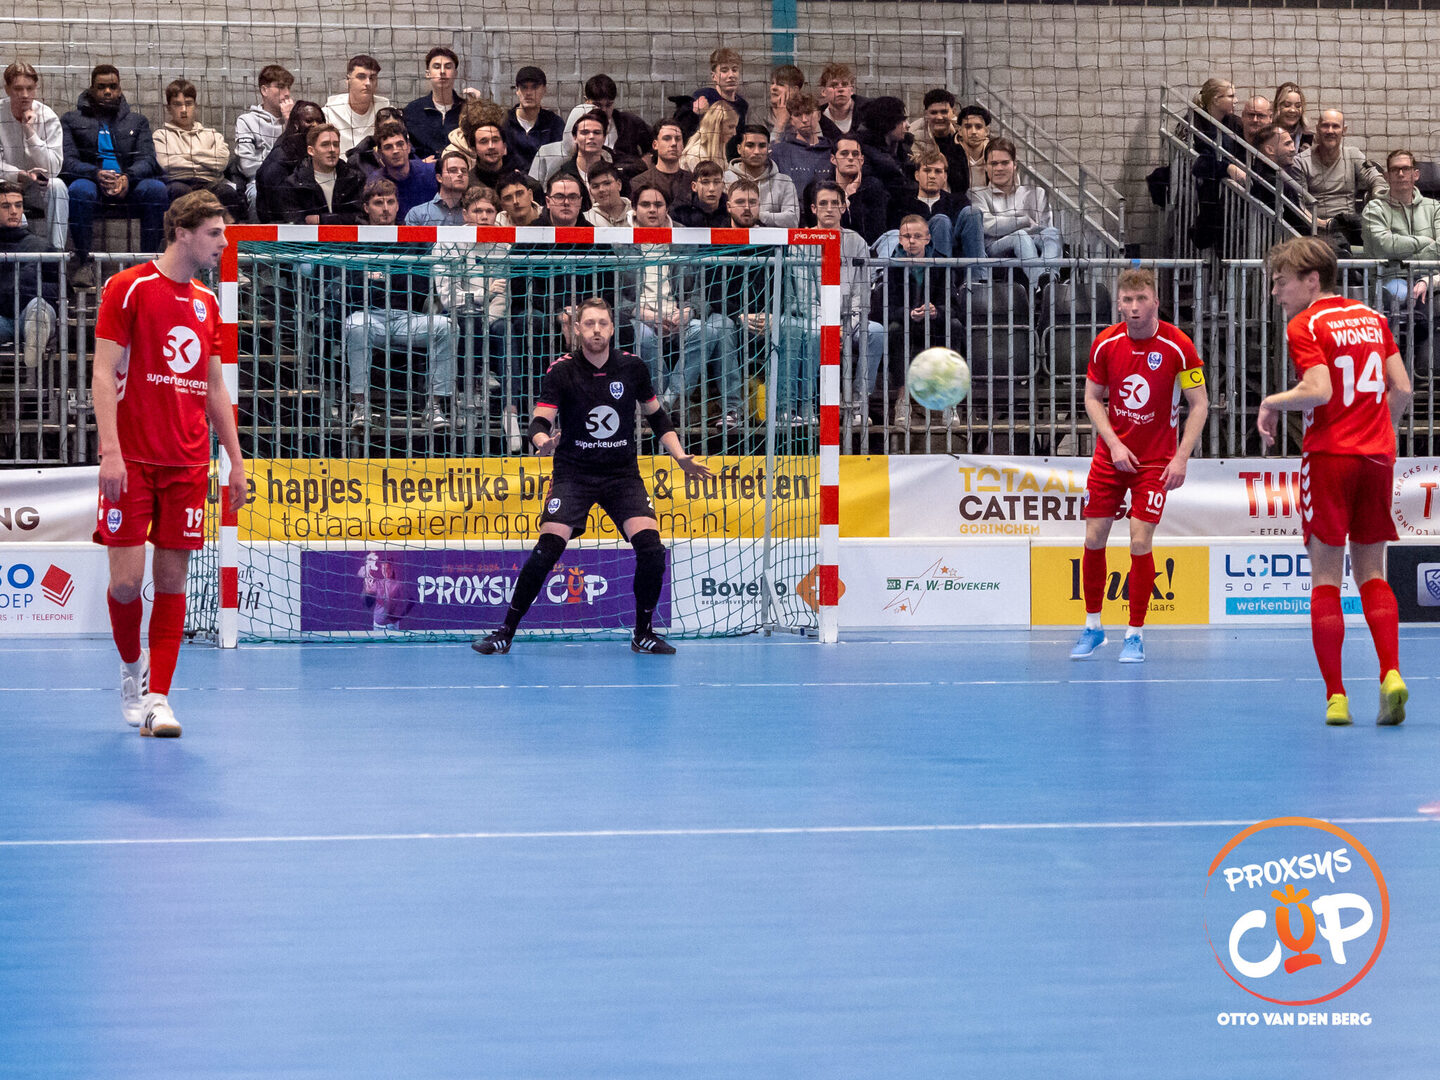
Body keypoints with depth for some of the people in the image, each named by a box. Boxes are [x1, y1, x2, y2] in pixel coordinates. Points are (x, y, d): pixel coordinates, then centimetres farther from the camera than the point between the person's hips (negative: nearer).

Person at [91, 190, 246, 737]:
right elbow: (104, 374, -8)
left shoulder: (206, 303, 14)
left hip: (188, 464, 5)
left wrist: (236, 460, 15)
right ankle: (132, 665, 20)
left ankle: (157, 698, 4)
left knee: (173, 579, 1)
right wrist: (110, 450, -18)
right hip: (132, 461, -5)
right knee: (126, 579, -7)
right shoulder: (128, 288, -4)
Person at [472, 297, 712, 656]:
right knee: (547, 549, -18)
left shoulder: (632, 367, -1)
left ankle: (643, 633, 6)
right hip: (574, 473, -2)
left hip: (623, 473, 2)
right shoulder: (562, 371, -9)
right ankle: (505, 632, -5)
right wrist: (544, 441, -38)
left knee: (651, 548, -14)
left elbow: (657, 416, 13)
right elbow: (539, 422, -15)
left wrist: (681, 457, 3)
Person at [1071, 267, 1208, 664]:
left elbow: (1199, 404, -7)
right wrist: (1113, 442, -8)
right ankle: (1093, 627, 19)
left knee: (1140, 542, -9)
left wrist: (1181, 457, -15)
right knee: (1094, 538, 3)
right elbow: (1092, 398, 6)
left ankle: (1136, 634, 4)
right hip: (1111, 455, 3)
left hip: (1155, 461, -3)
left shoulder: (1178, 346, -14)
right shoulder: (1105, 344, -5)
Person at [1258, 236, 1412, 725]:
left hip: (1329, 456, -5)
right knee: (1371, 573, 12)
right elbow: (1402, 390, 7)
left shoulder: (1304, 326, -7)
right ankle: (1391, 675, -6)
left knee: (1326, 578, 1)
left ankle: (1336, 696, -2)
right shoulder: (1372, 319, 11)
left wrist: (1272, 402, -4)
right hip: (1377, 457, 5)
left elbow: (1319, 391, -20)